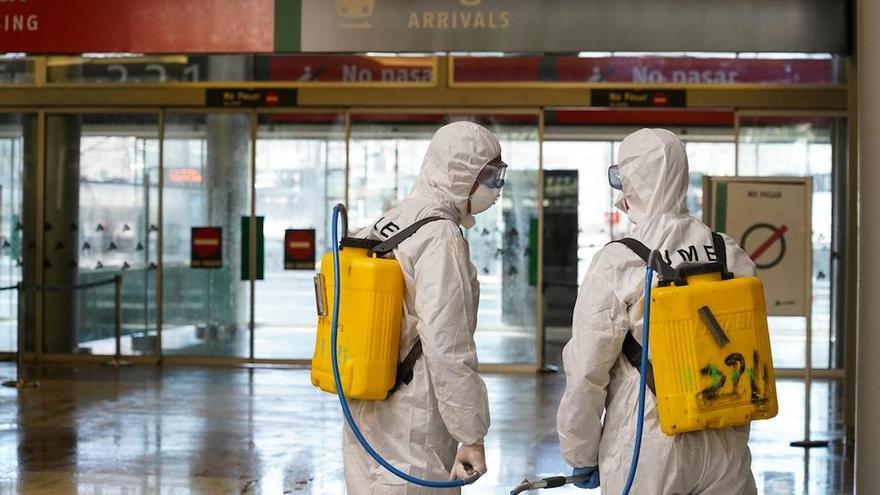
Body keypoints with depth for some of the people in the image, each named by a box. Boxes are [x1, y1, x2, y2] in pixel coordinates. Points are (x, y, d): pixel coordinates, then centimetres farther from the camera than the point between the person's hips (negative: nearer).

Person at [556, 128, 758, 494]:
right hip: (726, 450, 4)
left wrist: (580, 455, 1)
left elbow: (586, 371, -10)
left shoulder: (616, 264, -12)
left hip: (648, 450, -4)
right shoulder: (733, 256, 0)